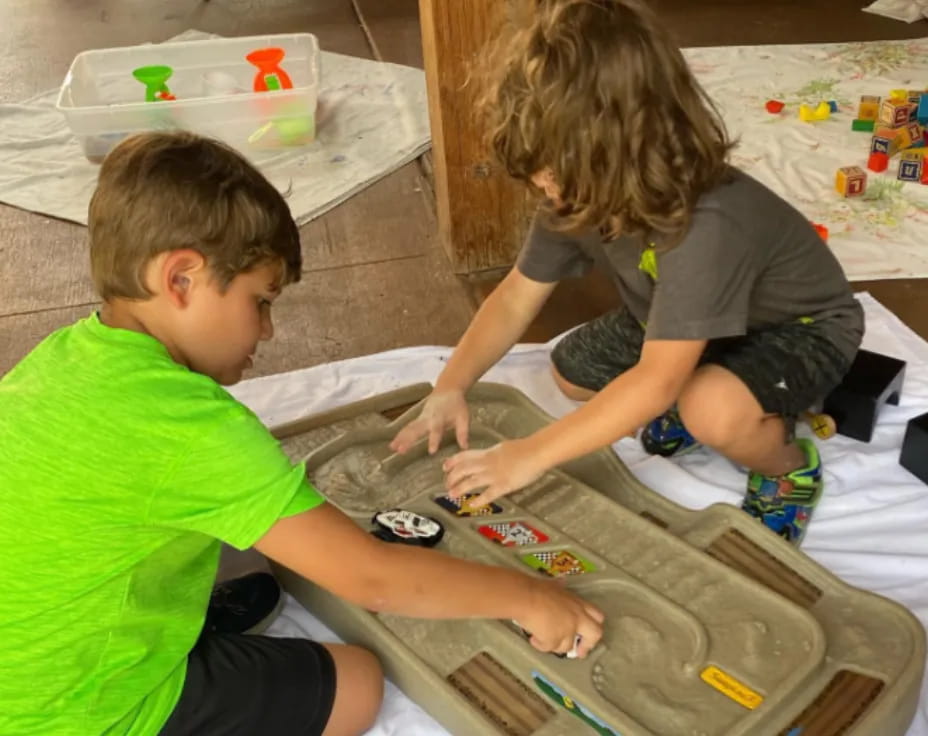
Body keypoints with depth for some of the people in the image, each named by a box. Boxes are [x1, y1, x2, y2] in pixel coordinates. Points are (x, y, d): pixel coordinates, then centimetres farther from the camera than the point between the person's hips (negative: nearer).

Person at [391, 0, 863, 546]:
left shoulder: (709, 223, -43)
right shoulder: (583, 194, -19)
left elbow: (656, 380, -44)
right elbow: (517, 298, -10)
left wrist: (531, 455, -41)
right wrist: (450, 388, -23)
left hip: (802, 326, -7)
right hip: (694, 321, 7)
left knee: (715, 412, -36)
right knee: (573, 373, 1)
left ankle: (791, 466, -2)